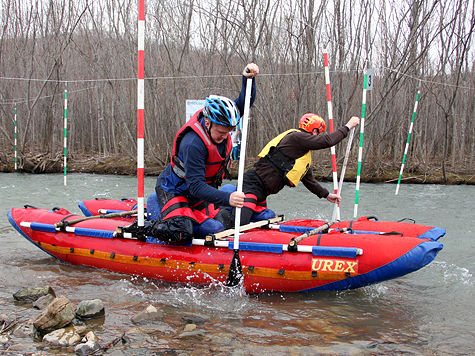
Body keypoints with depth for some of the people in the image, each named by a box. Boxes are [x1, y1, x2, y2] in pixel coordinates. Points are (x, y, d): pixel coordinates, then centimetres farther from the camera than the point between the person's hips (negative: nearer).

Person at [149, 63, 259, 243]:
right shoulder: (193, 144, -35)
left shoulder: (219, 125, -13)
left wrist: (248, 78, -23)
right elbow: (195, 186, -36)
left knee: (215, 228, 2)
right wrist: (226, 198, -49)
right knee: (181, 233, -28)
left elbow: (244, 102, -2)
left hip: (200, 191, 8)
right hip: (174, 189, -8)